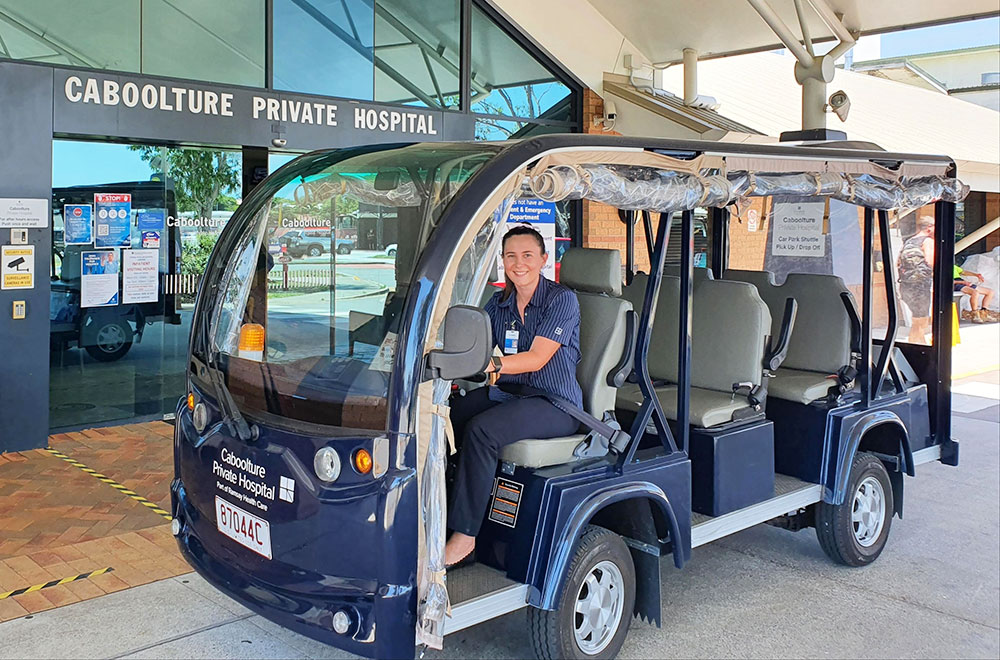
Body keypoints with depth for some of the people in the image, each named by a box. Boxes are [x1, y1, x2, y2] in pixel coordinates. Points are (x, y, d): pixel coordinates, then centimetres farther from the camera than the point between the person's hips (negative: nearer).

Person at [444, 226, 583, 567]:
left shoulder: (562, 300, -8)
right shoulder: (498, 303, 12)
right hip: (505, 394, 6)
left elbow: (536, 358, -19)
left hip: (554, 404, -6)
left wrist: (493, 364, -34)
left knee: (480, 430, -31)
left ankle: (464, 534, -24)